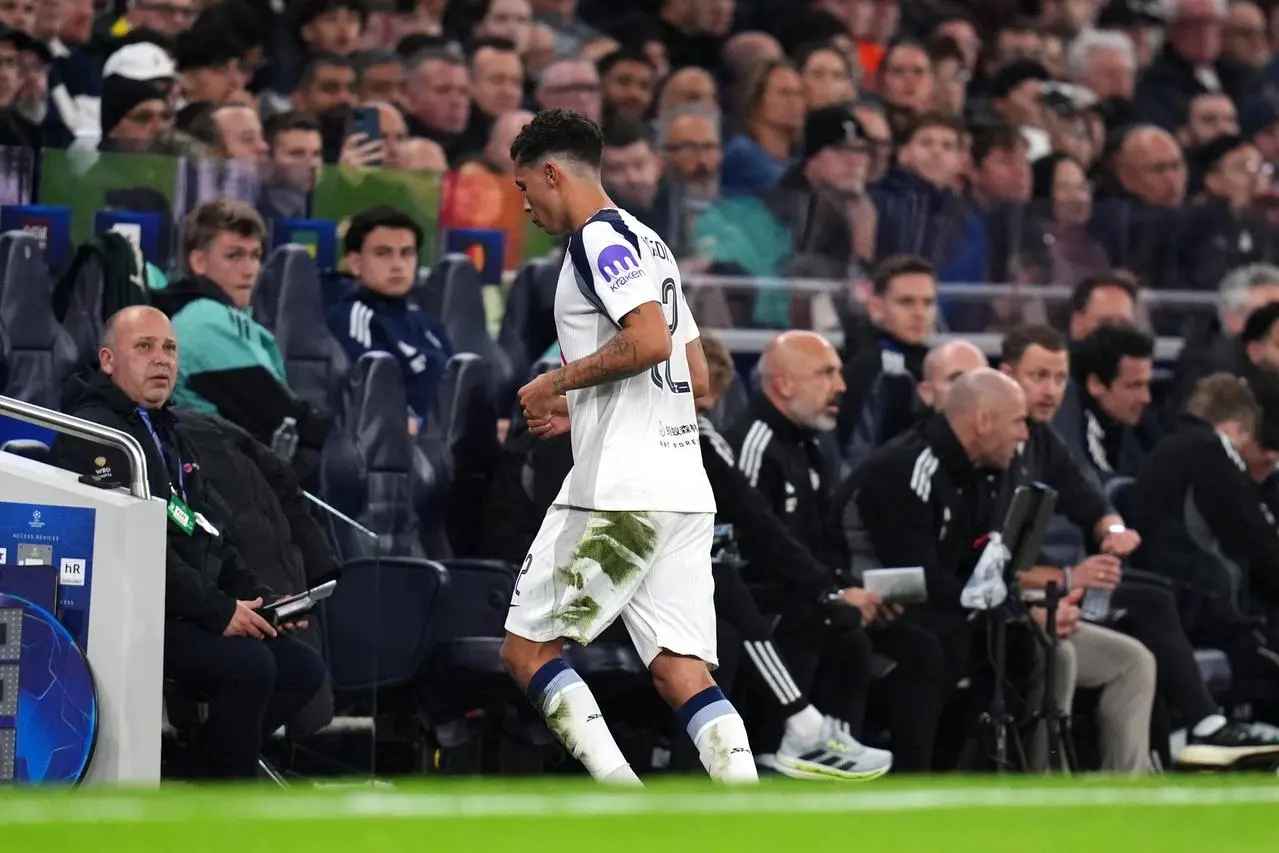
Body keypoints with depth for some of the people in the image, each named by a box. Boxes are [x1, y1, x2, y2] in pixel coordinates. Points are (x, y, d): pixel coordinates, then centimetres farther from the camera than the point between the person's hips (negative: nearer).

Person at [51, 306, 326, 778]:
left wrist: (260, 598, 6)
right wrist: (218, 610, -21)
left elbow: (209, 536, 24)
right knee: (248, 665, -27)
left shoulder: (168, 433, 23)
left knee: (303, 667, 0)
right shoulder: (91, 432, -11)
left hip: (191, 614, 10)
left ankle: (186, 776, 0)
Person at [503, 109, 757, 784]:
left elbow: (649, 341, -21)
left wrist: (558, 382, -8)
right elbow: (697, 375, 26)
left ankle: (623, 799, -13)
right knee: (682, 673, -1)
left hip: (619, 490, -9)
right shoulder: (645, 241, 24)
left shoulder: (598, 239, -6)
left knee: (526, 650, 2)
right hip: (684, 492, 9)